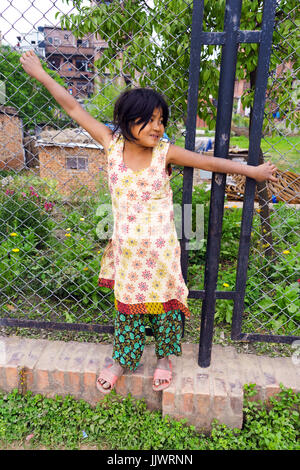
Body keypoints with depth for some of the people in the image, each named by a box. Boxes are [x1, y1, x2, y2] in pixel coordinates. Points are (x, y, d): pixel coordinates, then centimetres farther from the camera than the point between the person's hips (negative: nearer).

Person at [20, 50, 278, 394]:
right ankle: (122, 358, 41)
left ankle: (164, 356, 41)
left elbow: (210, 162, -3)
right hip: (125, 249, 2)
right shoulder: (111, 144, -6)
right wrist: (40, 74, 9)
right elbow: (74, 108, 1)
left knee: (164, 302, 14)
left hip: (160, 250, -1)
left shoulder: (165, 153, -10)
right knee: (126, 305, 18)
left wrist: (252, 170, 2)